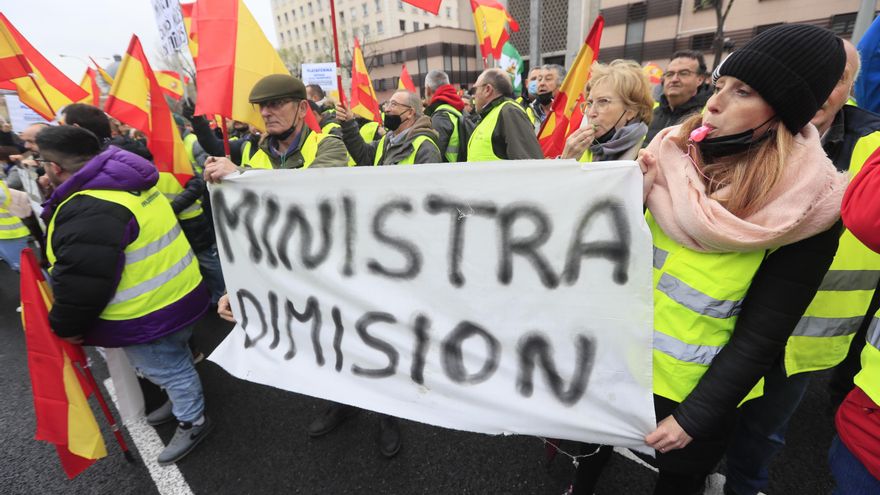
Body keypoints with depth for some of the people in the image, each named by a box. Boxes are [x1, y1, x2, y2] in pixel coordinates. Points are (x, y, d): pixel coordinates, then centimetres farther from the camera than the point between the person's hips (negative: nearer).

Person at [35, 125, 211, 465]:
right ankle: (181, 401, 51)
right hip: (179, 297, 9)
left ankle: (192, 422, 32)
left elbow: (80, 283, -26)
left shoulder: (88, 212, -28)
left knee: (167, 369, 11)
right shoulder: (129, 184, 5)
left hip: (148, 318, -9)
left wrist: (65, 325, -8)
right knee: (172, 361, 28)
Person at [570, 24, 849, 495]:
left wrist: (695, 416, -15)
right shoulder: (672, 155, -9)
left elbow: (763, 333, -15)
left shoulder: (808, 207, -18)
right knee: (594, 441, 26)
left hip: (695, 383, -3)